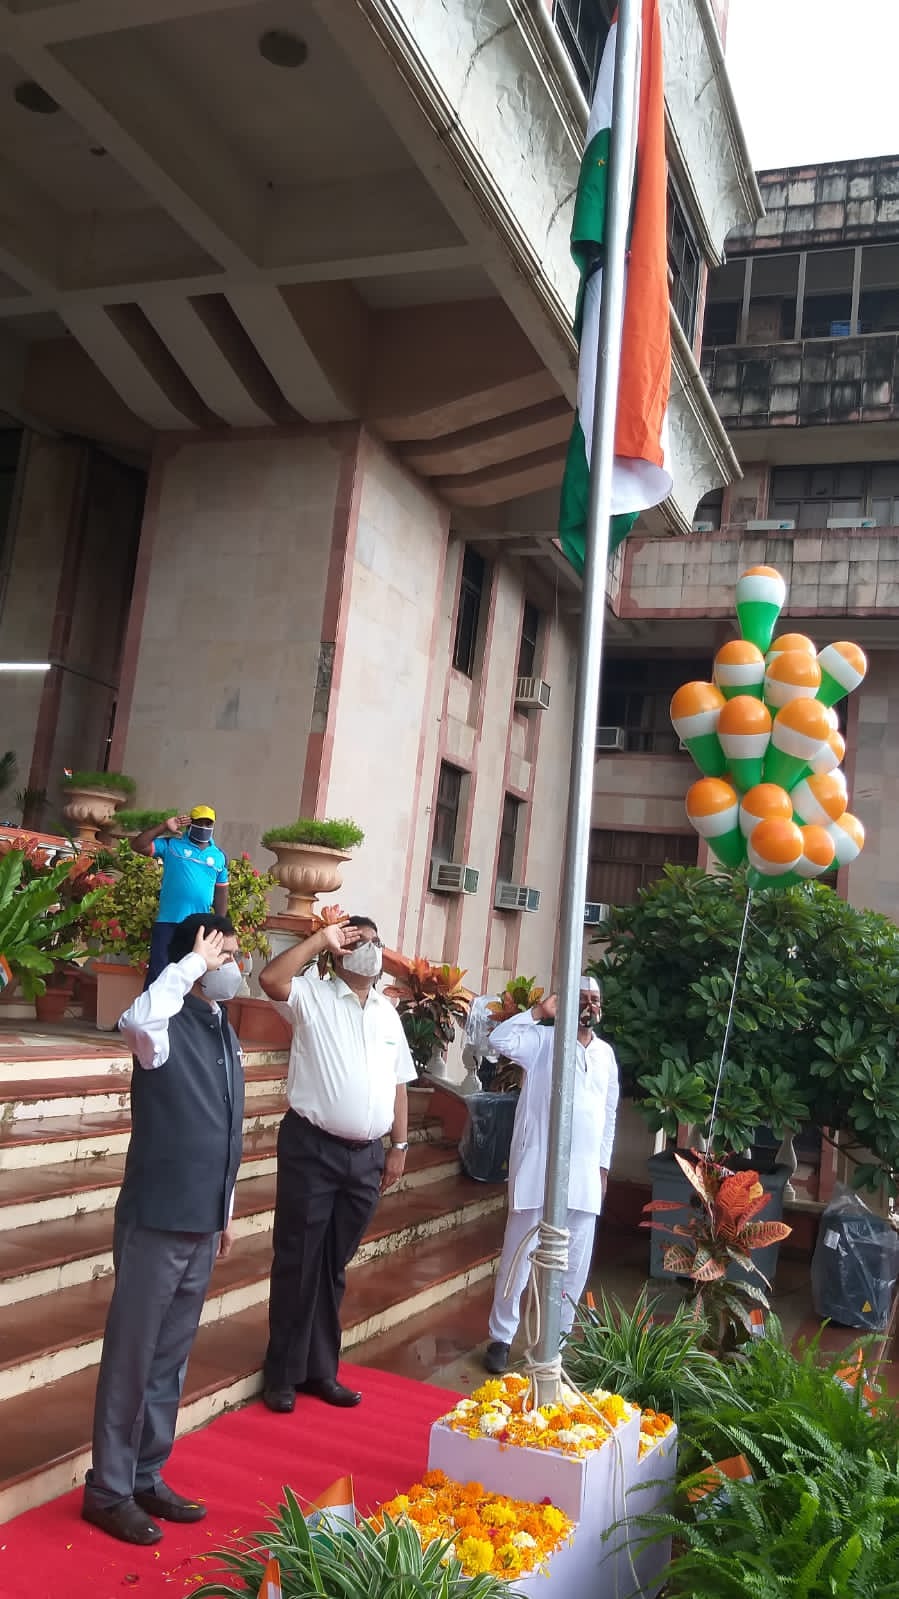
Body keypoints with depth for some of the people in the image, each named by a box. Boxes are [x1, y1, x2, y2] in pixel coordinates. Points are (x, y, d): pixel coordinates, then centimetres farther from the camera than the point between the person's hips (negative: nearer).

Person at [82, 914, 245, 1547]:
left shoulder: (225, 1032, 9)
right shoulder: (170, 1027, -15)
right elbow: (139, 1019, -43)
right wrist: (193, 962, -30)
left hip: (201, 1223, 8)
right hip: (156, 1221, -8)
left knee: (171, 1358, 17)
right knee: (132, 1356, 5)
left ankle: (147, 1477, 30)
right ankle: (108, 1489, 19)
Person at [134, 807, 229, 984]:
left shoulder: (219, 856, 10)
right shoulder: (171, 845, 2)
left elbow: (221, 893, 14)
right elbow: (138, 845, -7)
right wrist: (164, 827, -11)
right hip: (168, 922, -3)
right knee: (158, 970, -2)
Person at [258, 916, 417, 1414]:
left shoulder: (388, 1013, 12)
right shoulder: (312, 996, -5)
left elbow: (397, 1085, 15)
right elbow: (269, 979, -26)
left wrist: (398, 1147, 10)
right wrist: (321, 939, -19)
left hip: (366, 1156, 5)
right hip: (312, 1149, -5)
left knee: (334, 1268, 15)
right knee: (298, 1264, 4)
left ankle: (321, 1370, 26)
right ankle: (283, 1374, 17)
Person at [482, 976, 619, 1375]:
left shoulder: (606, 1053, 12)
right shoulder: (543, 1041, -5)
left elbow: (609, 1113, 17)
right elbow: (499, 1040, -23)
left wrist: (604, 1164, 15)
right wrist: (538, 1012, -18)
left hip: (585, 1172, 5)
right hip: (538, 1167, -5)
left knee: (576, 1259, 10)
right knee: (520, 1253, 1)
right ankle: (501, 1337, 12)